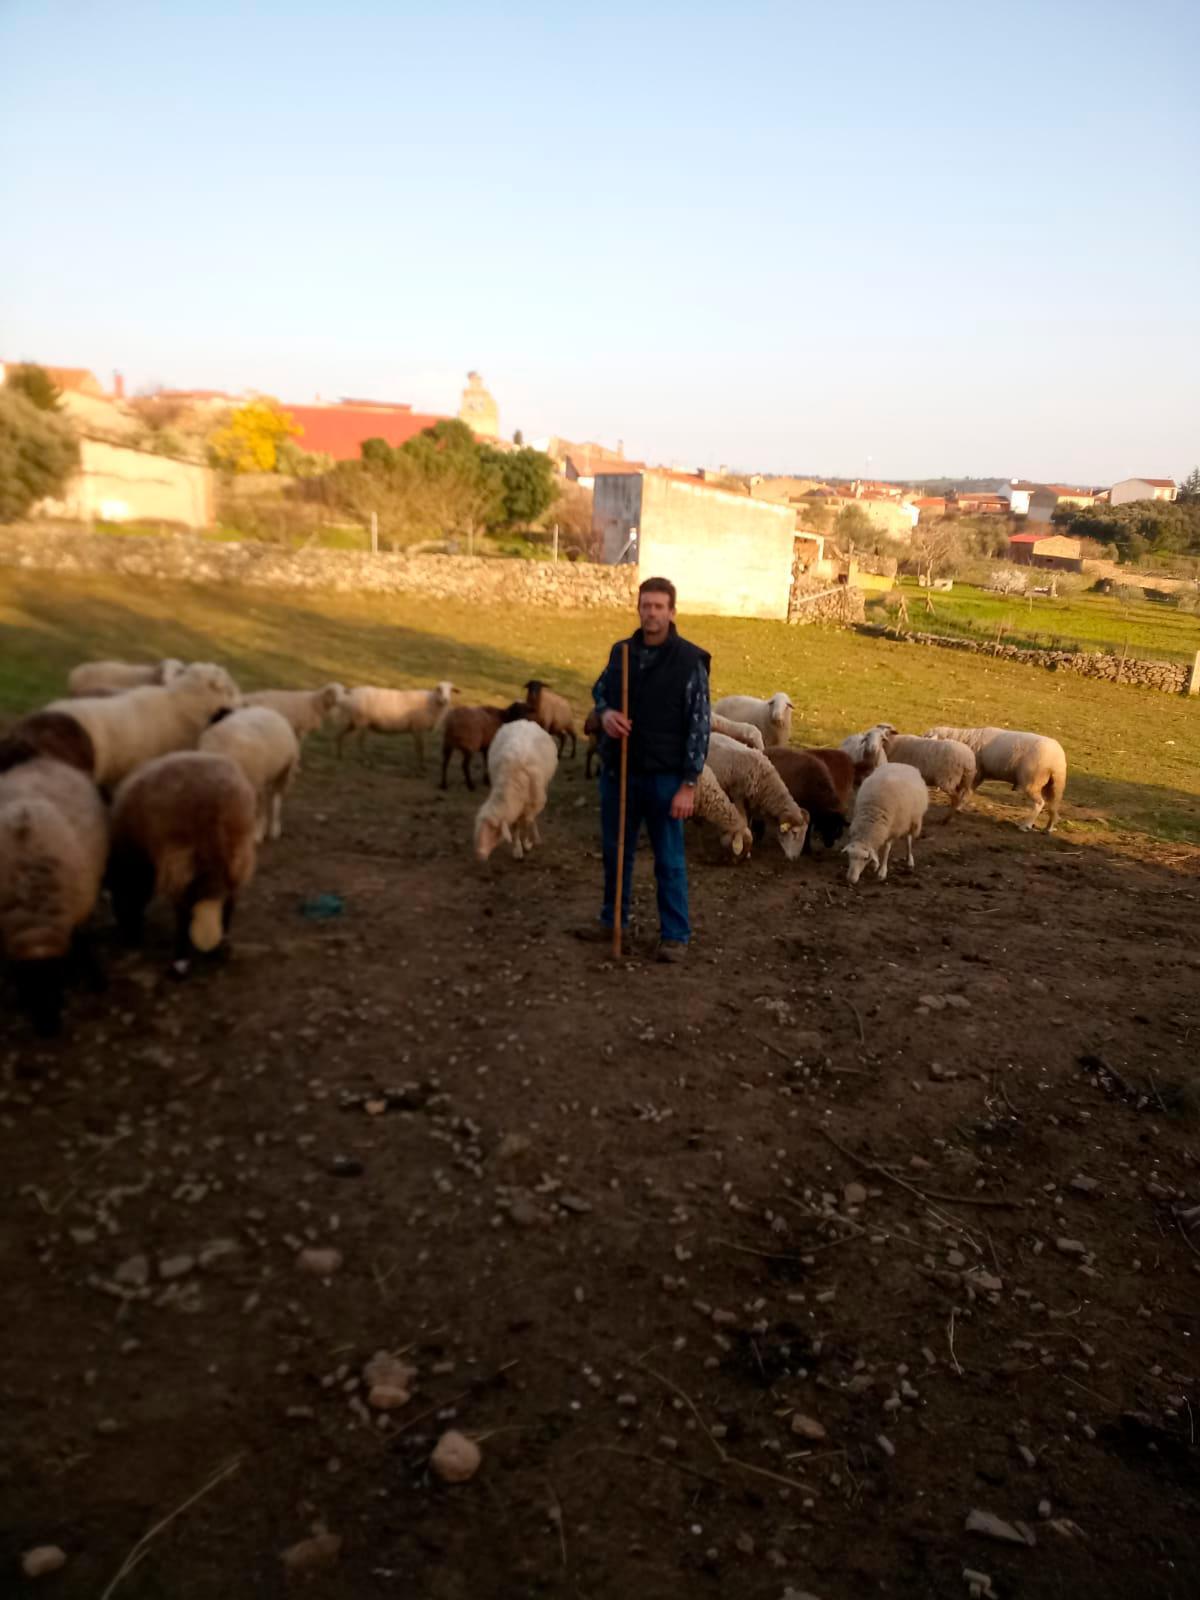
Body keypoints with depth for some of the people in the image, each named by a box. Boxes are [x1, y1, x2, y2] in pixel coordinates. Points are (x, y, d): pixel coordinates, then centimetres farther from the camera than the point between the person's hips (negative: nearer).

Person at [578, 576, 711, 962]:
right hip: (617, 770, 5)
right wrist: (605, 713, -5)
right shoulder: (621, 652, 4)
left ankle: (675, 934, 16)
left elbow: (700, 725, -10)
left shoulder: (690, 661, -10)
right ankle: (613, 918, 34)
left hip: (664, 776, -5)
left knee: (669, 859, 4)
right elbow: (600, 690, 21)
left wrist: (689, 785, -13)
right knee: (615, 850, 16)